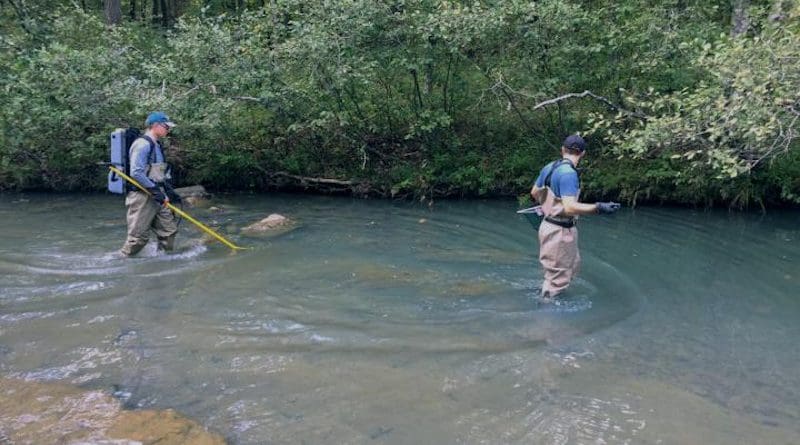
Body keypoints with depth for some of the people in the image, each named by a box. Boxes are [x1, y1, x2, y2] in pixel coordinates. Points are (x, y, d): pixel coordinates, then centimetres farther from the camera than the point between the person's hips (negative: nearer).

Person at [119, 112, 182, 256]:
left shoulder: (156, 146, 16)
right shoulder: (142, 144, -14)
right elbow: (136, 173, -22)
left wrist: (170, 191, 13)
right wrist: (155, 190, -21)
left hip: (157, 197, 9)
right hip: (142, 197, -9)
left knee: (169, 229, 9)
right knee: (138, 237, -6)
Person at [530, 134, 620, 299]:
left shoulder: (549, 167, 4)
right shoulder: (568, 173, -22)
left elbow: (534, 192, 18)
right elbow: (570, 208, -30)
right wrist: (598, 208, -33)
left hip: (549, 225, 9)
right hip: (560, 231, -9)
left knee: (573, 266, 25)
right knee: (557, 278, 4)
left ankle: (548, 297, 36)